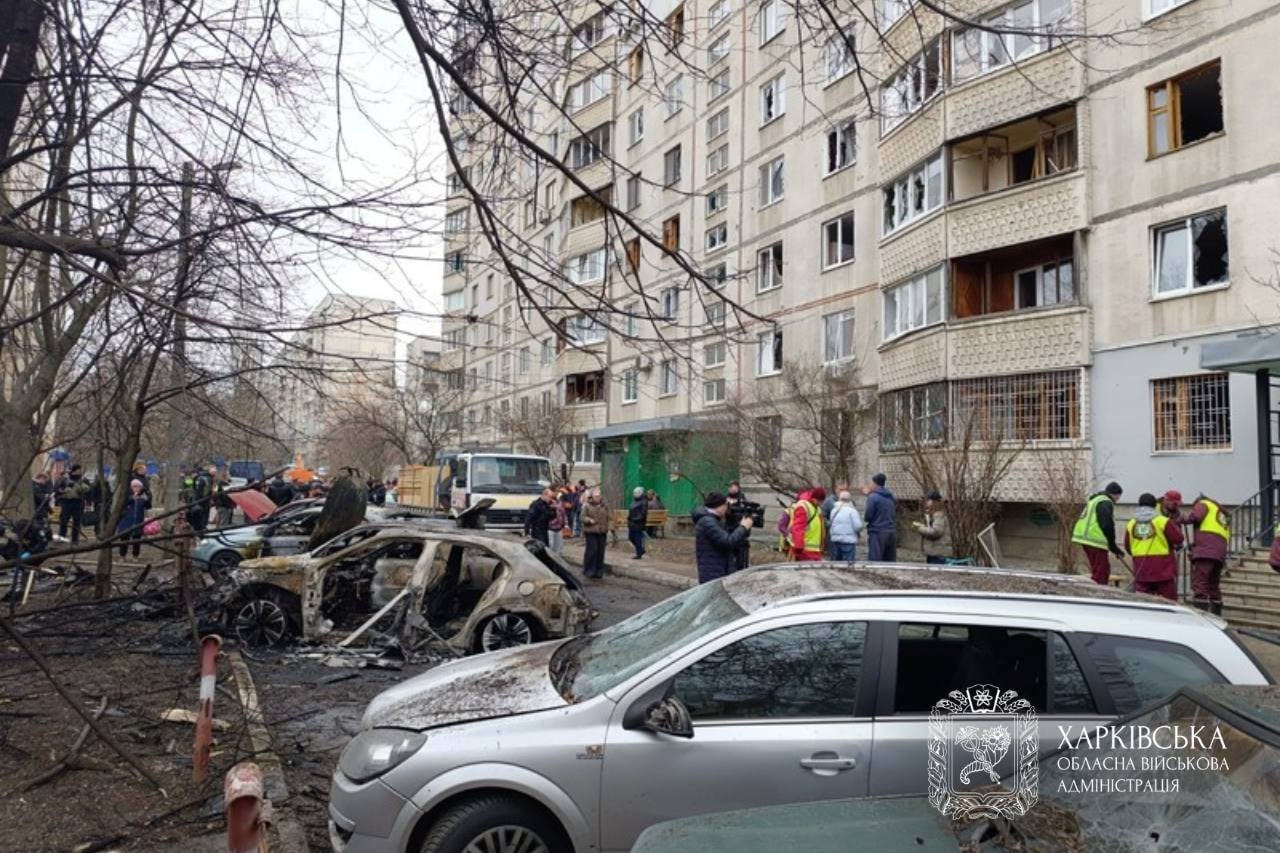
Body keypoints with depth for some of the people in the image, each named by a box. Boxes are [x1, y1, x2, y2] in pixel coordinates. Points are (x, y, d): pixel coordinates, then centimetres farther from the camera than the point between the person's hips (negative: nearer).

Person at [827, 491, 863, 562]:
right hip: (849, 540, -5)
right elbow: (858, 526, -11)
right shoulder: (852, 510, -8)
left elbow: (830, 524, 9)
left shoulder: (834, 510, 8)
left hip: (835, 540, 5)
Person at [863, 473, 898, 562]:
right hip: (892, 533, 7)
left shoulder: (873, 497, -9)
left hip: (878, 533, -7)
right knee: (890, 563, 9)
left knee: (875, 563, -6)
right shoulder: (892, 497, 13)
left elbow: (867, 517, -11)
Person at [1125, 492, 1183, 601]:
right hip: (1163, 568, -3)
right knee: (1168, 600, 6)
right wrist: (1176, 525, 12)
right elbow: (1178, 539, -5)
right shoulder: (1163, 521, -6)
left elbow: (1127, 547, 12)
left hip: (1141, 569, 3)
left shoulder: (1131, 524, 7)